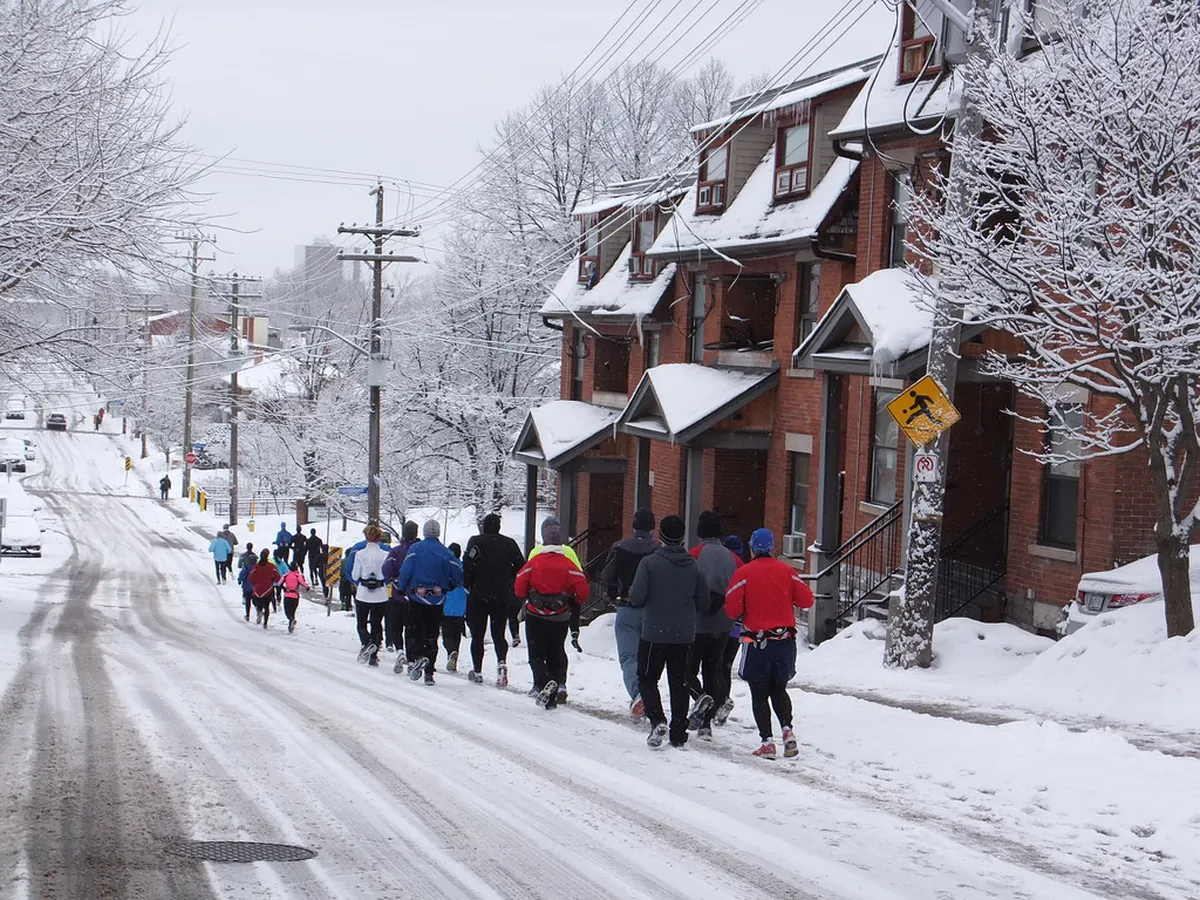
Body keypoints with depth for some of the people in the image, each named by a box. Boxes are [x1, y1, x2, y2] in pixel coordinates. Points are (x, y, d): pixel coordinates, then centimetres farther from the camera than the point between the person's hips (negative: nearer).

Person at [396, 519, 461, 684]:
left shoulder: (415, 549, -6)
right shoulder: (446, 553, 1)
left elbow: (405, 571, -11)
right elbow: (458, 575, 1)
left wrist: (400, 587, 4)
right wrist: (448, 587, 18)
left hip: (417, 598, -2)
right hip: (437, 601, 2)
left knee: (414, 632, 7)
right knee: (431, 635, 10)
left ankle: (416, 657, -22)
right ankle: (429, 672, 7)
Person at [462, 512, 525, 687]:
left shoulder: (476, 542, -7)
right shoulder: (509, 543, 3)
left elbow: (467, 566, -16)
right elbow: (521, 567, 3)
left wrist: (468, 586, -1)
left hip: (478, 596, -2)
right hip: (502, 597, 2)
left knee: (477, 636, 9)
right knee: (498, 635, 9)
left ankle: (477, 672, 13)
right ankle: (502, 662, -17)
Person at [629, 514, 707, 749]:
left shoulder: (650, 563, -12)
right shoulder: (693, 566, 1)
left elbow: (637, 597, -16)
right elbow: (703, 602, 5)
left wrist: (632, 594, 7)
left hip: (654, 633, -4)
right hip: (684, 635, 4)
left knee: (647, 678, 9)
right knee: (679, 682, 11)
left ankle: (657, 720, -12)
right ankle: (679, 733, 10)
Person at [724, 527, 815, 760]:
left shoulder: (744, 573, -7)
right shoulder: (787, 572, 2)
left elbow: (732, 609, -10)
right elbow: (806, 600, 3)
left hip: (758, 642, -3)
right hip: (785, 640, 3)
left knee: (760, 694, 7)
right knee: (779, 690, 19)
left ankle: (767, 741, -1)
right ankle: (787, 729, -3)